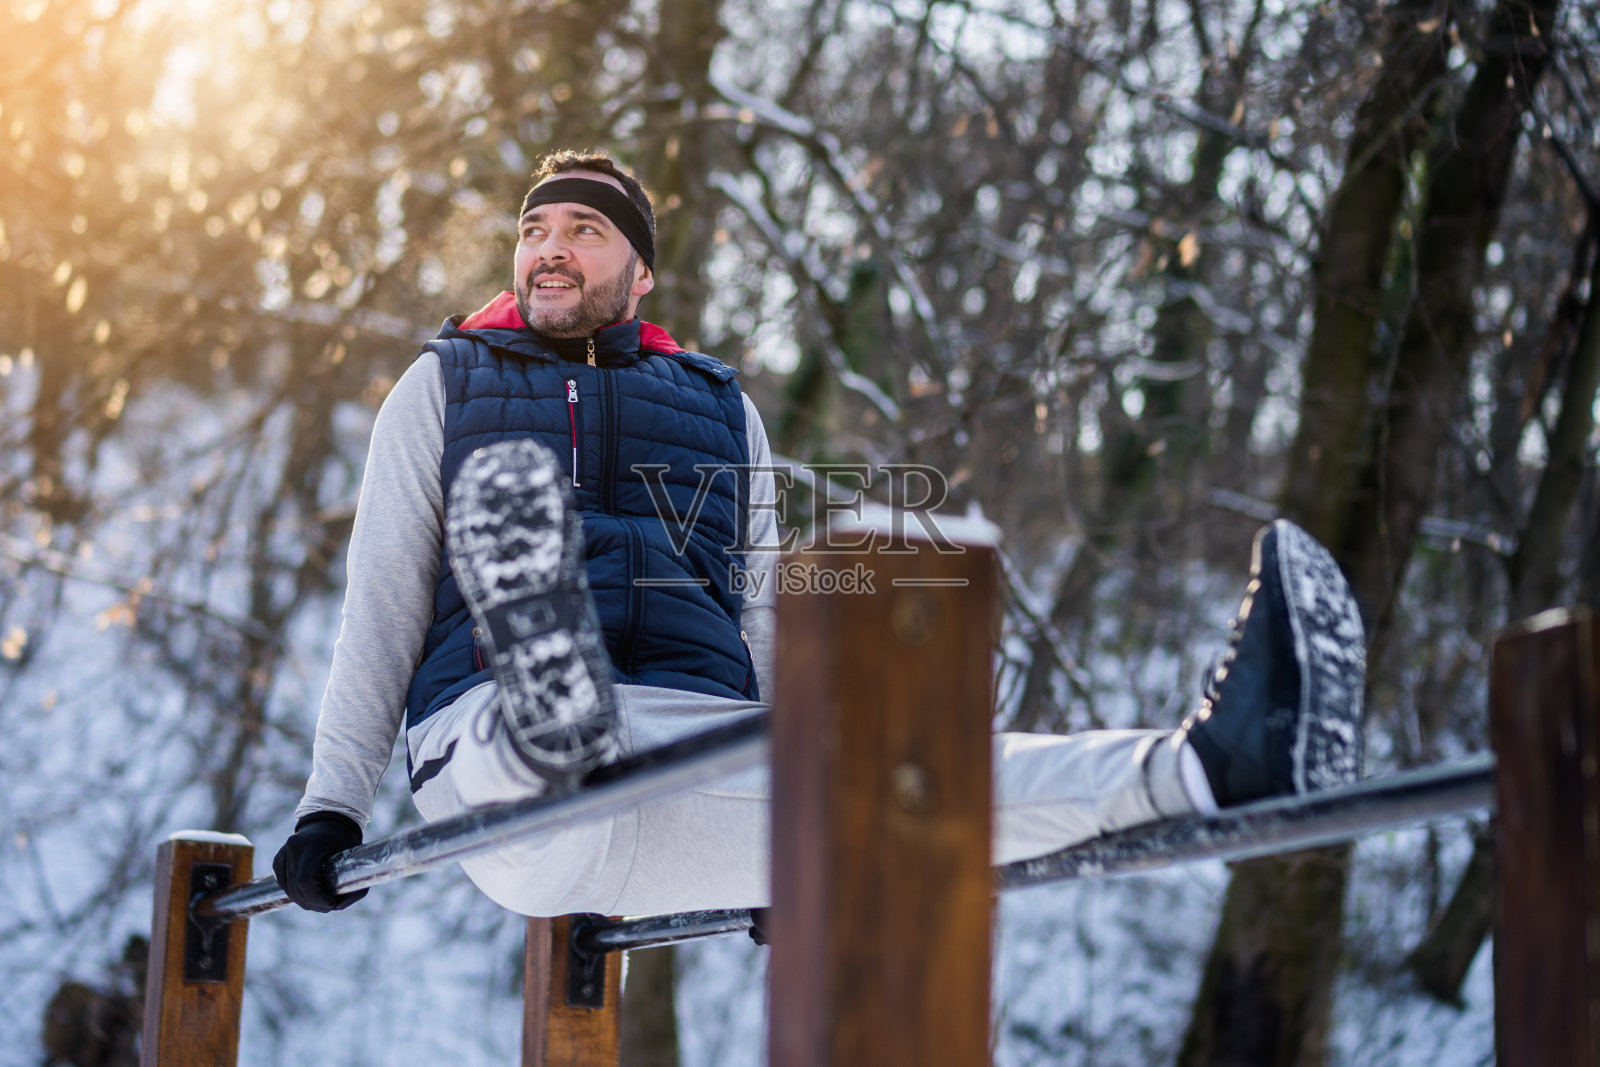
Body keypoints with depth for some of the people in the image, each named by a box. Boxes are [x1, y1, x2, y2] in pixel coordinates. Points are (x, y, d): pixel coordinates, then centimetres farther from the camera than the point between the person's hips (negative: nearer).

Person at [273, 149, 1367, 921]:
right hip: (484, 735, -1)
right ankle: (546, 717, -75)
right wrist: (332, 806, 3)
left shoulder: (721, 408, 28)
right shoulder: (446, 385, 22)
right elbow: (383, 608, 15)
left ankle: (1213, 764, -54)